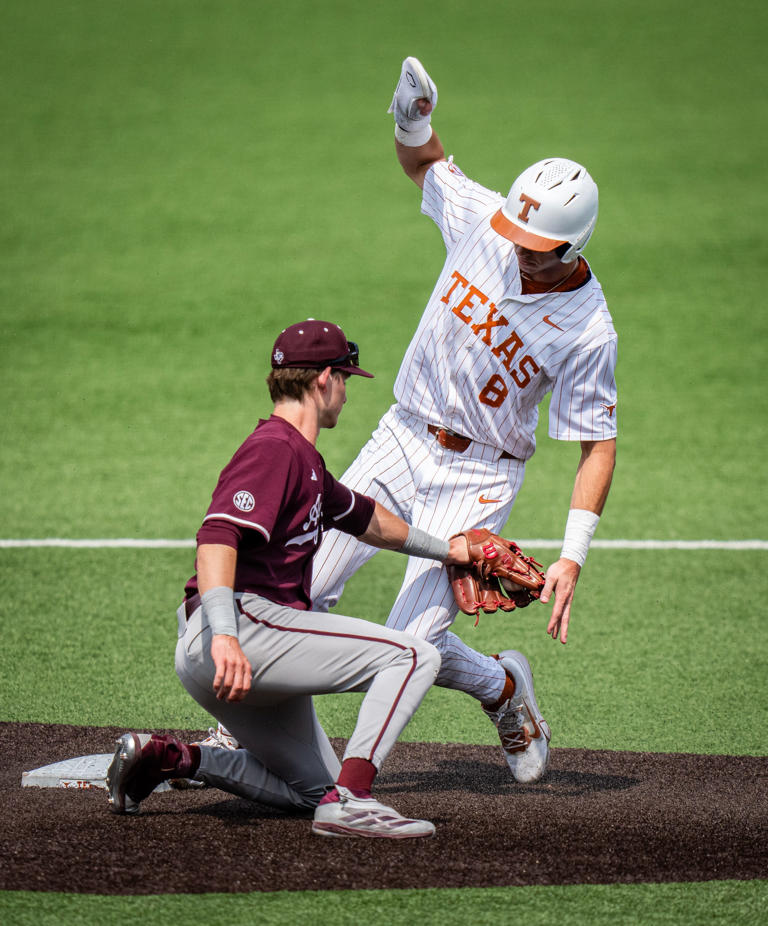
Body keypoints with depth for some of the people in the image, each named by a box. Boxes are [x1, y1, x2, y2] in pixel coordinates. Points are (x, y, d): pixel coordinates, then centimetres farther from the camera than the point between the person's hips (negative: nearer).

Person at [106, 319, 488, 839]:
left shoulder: (304, 460, 23)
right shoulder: (275, 448, -10)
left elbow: (364, 518, 41)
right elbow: (217, 536, -24)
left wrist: (444, 550, 52)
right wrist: (224, 635, -37)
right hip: (246, 621, -11)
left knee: (313, 786, 18)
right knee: (414, 655, -14)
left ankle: (169, 757, 11)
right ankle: (350, 801, -24)